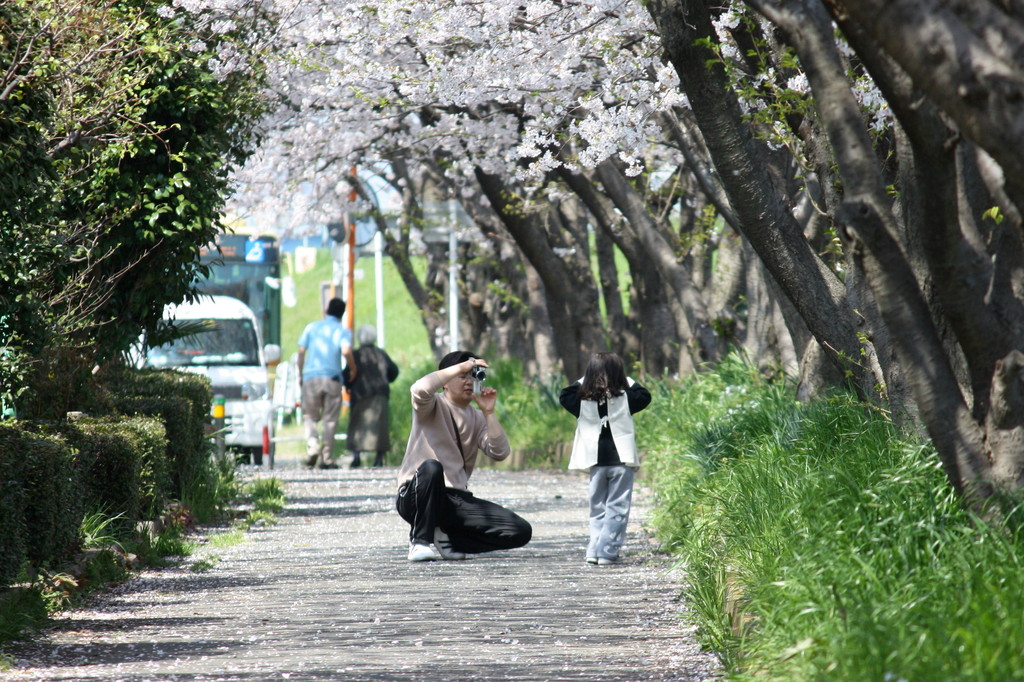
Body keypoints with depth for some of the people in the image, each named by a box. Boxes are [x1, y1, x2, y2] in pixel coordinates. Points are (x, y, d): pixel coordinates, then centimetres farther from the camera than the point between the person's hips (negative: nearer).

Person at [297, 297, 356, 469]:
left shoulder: (311, 327, 9)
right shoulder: (343, 331, 4)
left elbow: (301, 352, 4)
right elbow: (346, 351, -15)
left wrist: (300, 374, 13)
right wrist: (353, 369, 1)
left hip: (311, 377, 1)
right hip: (333, 378, -1)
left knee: (310, 417, 10)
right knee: (329, 419, 5)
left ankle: (312, 447, -14)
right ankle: (326, 458, 2)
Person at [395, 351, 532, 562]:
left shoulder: (477, 418, 14)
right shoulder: (433, 406, 0)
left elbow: (499, 453, -1)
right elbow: (420, 390, -26)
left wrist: (489, 413, -8)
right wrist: (462, 366, -19)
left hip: (456, 500, 5)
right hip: (415, 496, -5)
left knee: (521, 531, -11)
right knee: (431, 467, -40)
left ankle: (445, 539, 1)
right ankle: (420, 541, -20)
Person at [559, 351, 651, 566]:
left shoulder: (583, 401, -2)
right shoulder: (624, 398, -7)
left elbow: (564, 395, 15)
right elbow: (644, 396, 8)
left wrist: (581, 382, 13)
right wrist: (629, 383, 13)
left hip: (596, 462, 3)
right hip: (620, 460, -3)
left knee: (597, 508, 14)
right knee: (617, 508, 2)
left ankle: (594, 550, 7)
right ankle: (608, 551, -6)